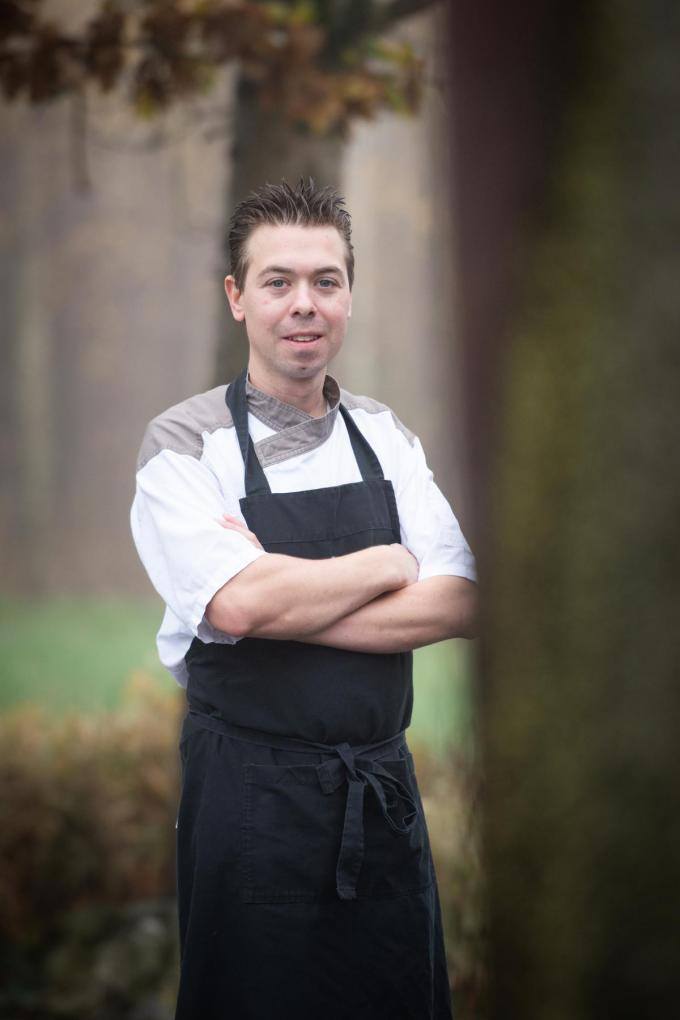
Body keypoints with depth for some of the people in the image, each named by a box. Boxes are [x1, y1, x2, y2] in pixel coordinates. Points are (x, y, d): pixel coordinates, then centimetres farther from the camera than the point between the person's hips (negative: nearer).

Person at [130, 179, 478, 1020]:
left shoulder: (384, 436, 7)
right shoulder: (184, 444, -7)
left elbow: (459, 605, -4)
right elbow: (239, 604, -23)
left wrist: (283, 604, -16)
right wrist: (390, 565, -9)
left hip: (383, 788, 5)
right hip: (251, 792, -5)